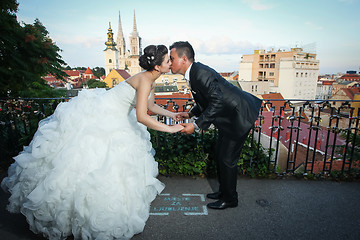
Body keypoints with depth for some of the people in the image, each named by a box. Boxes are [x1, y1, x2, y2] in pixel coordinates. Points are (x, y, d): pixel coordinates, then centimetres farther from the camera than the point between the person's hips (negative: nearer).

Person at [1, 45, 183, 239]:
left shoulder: (151, 80, 4)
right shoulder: (144, 79, -24)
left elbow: (150, 106, 19)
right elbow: (141, 116, -33)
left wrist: (173, 114, 15)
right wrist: (169, 129, -23)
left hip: (114, 123, 10)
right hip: (96, 119, -10)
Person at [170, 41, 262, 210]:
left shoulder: (201, 73, -23)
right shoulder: (194, 73, 8)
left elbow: (217, 101, -30)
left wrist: (196, 125, -28)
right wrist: (190, 113, 8)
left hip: (239, 116, -10)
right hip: (229, 117, 10)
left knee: (227, 159, 1)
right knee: (220, 156, 17)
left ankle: (229, 199, 22)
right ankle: (223, 191, 36)